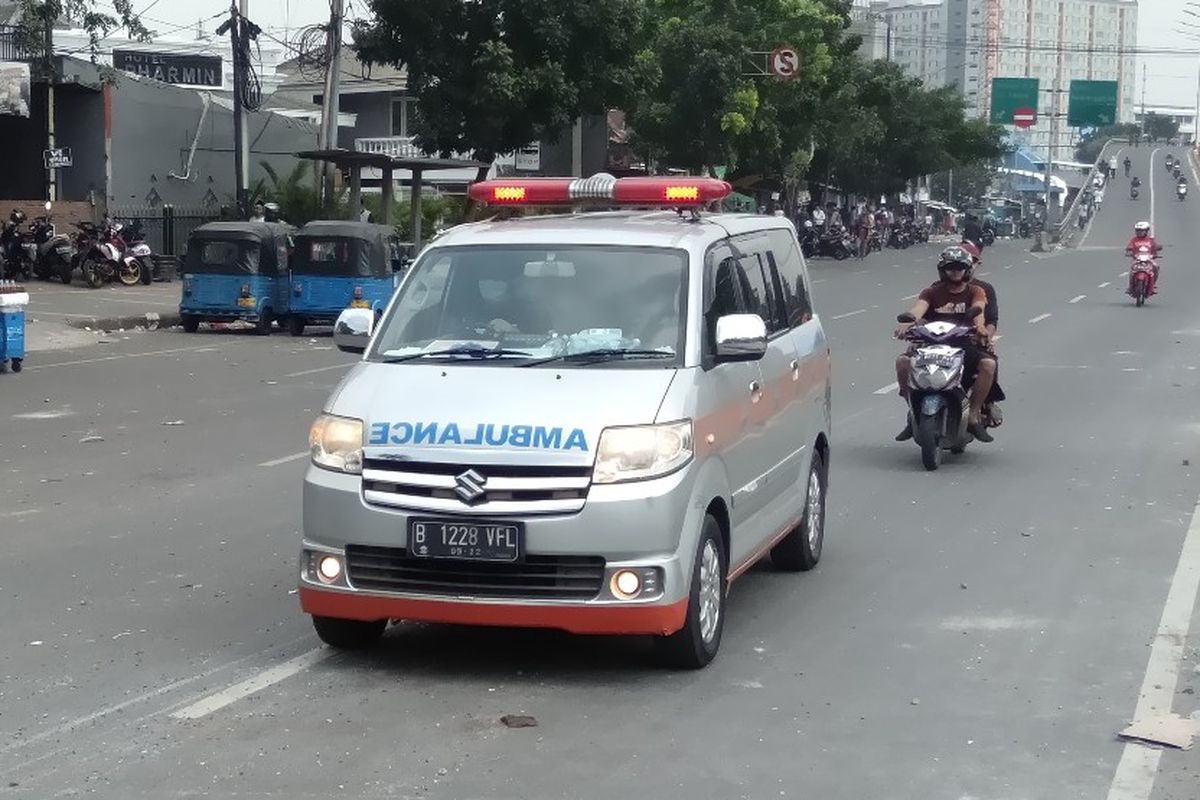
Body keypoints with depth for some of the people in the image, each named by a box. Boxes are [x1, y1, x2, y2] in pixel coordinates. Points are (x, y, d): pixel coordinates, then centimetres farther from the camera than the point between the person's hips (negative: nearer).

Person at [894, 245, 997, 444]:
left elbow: (978, 309, -13)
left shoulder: (976, 292, 10)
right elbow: (919, 308, -11)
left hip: (965, 345, -1)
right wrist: (908, 322, -35)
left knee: (988, 364, -30)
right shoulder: (933, 292, 10)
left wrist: (980, 327, -37)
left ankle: (974, 416, -16)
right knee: (902, 361, -24)